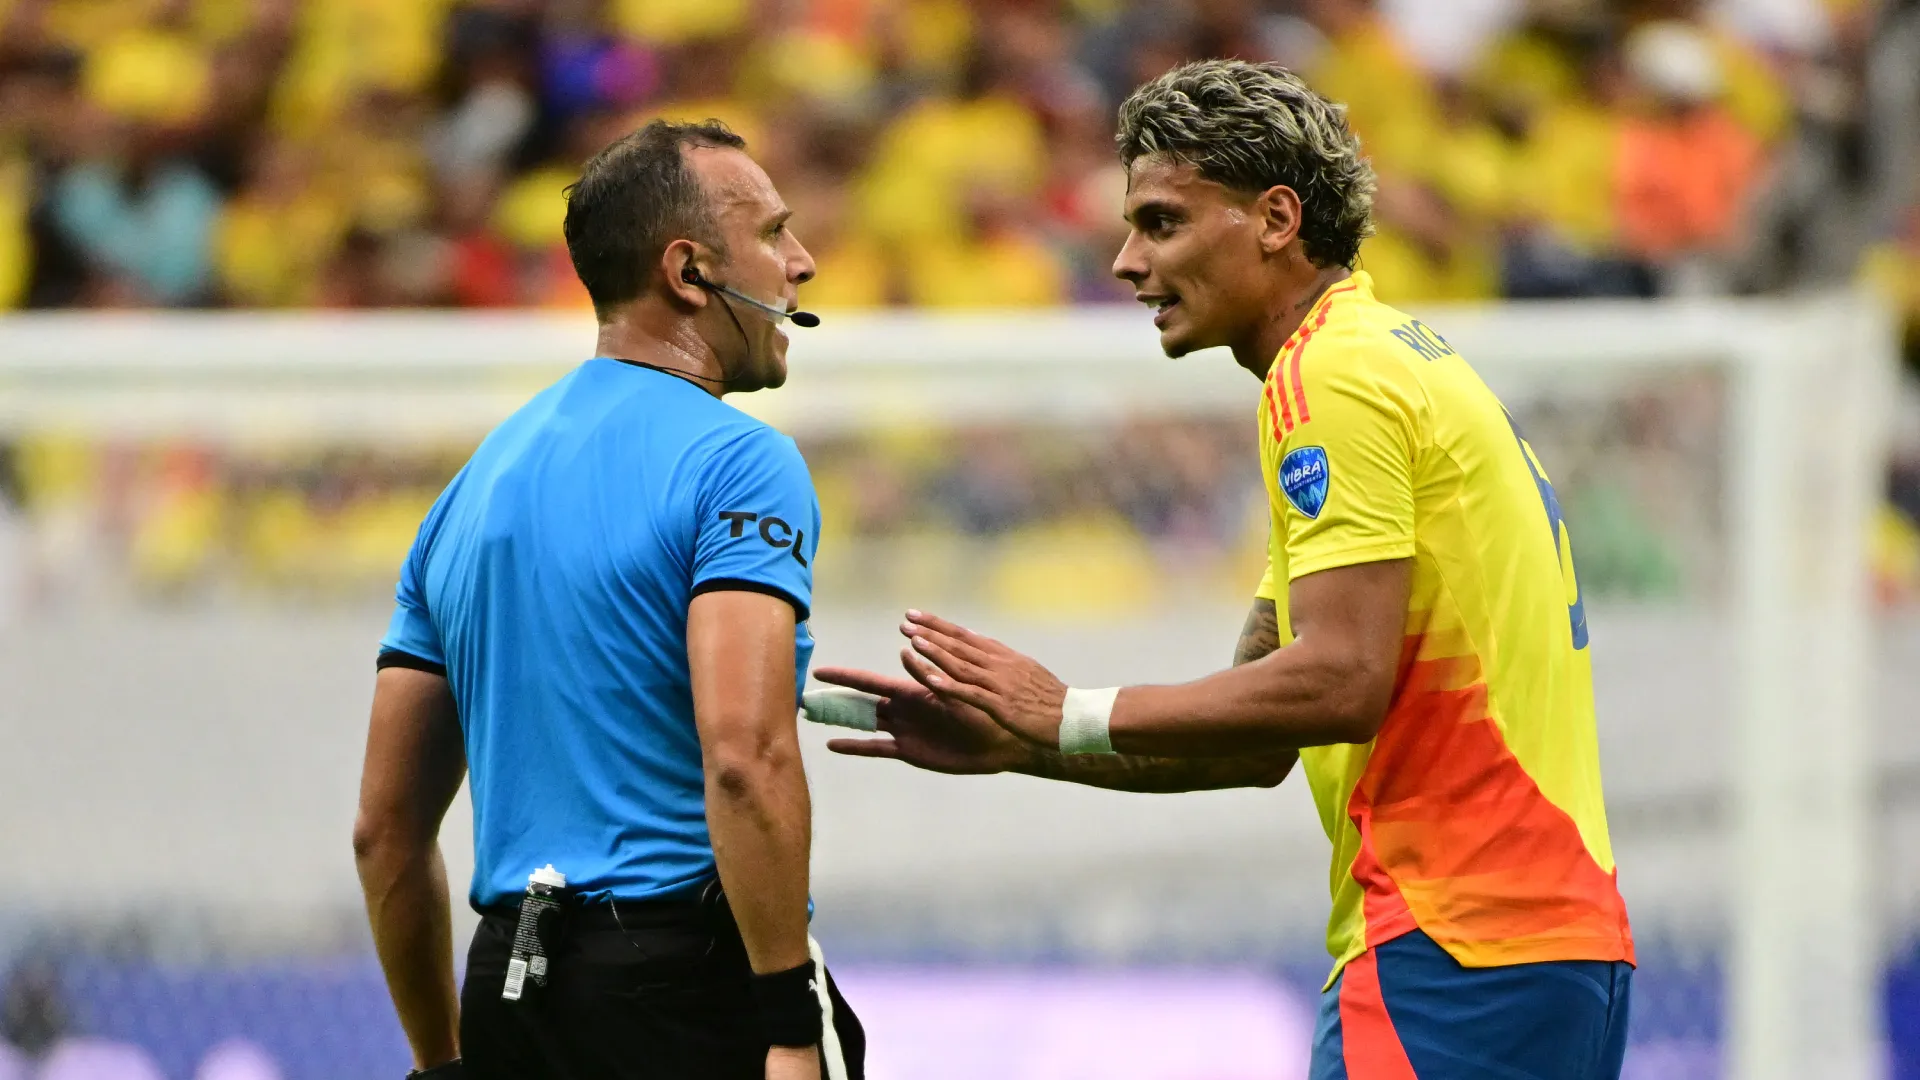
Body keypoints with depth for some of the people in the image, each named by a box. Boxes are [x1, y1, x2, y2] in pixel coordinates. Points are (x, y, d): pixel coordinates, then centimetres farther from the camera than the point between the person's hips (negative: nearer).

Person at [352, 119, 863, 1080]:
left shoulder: (477, 483, 17)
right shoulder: (736, 461, -7)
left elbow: (386, 828, 17)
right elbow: (743, 753, -21)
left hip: (508, 997, 7)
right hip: (691, 984, -7)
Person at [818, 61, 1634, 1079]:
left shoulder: (1332, 375, -10)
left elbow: (1338, 680, -20)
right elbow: (1258, 741, 21)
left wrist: (1074, 715, -12)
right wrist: (1010, 739, 14)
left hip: (1453, 948, -10)